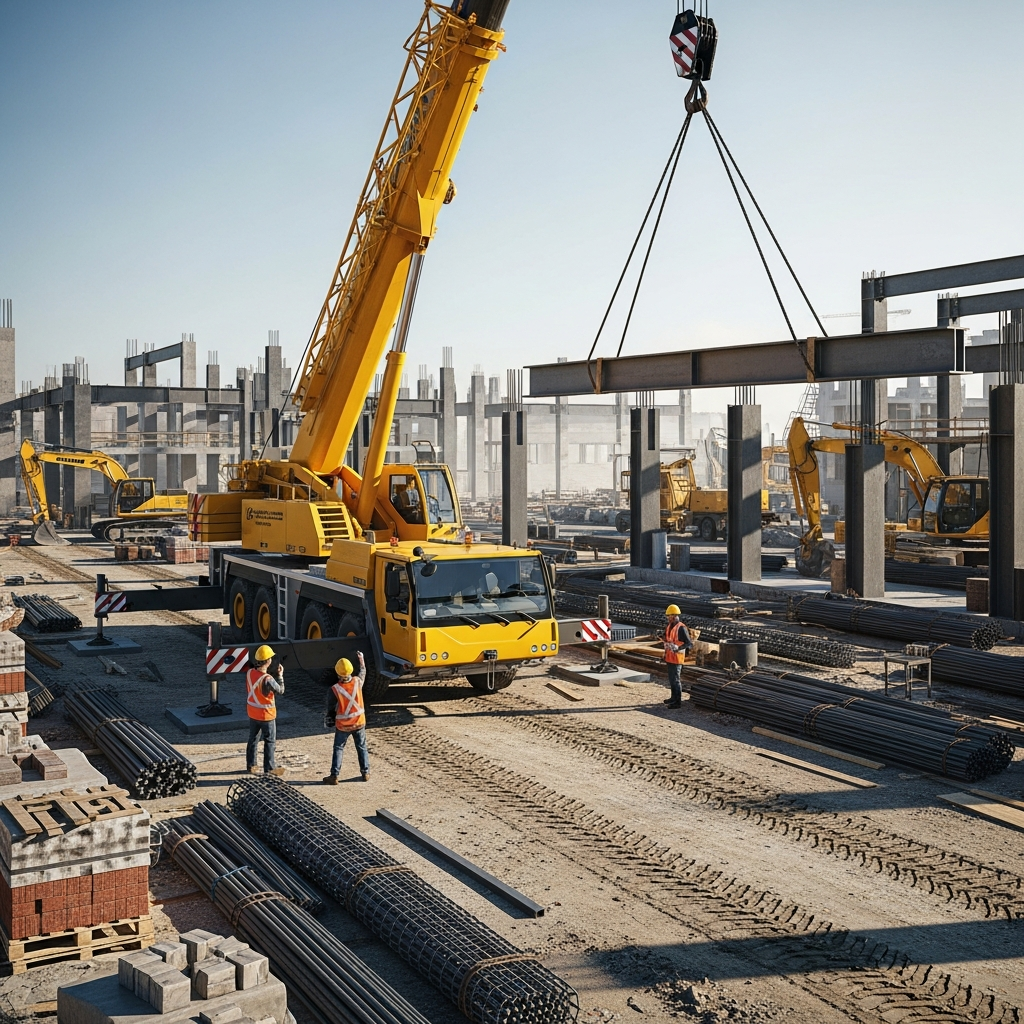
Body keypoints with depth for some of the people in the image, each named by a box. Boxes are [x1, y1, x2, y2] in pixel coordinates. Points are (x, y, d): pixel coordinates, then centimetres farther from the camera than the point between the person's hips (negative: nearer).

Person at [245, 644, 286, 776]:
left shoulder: (249, 673, -8)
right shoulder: (267, 679, -28)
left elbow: (248, 692, 5)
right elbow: (281, 690, -13)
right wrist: (280, 675, -4)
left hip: (252, 713, 6)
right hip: (266, 715, -6)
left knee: (253, 739, 19)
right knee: (270, 741, 8)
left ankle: (250, 765, 27)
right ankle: (269, 768, 13)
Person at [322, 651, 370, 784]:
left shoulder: (334, 690, -21)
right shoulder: (357, 682, -13)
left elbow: (330, 709, -9)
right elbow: (362, 672, 12)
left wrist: (327, 722, 9)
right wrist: (361, 659, 29)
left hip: (342, 725, -3)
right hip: (359, 723, 3)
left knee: (338, 749, 11)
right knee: (362, 747, 18)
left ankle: (334, 776, 10)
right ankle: (366, 772, 25)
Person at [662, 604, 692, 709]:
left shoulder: (681, 628, -19)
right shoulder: (669, 626, 9)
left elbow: (689, 644, -21)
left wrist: (678, 648, -33)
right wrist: (665, 653, 20)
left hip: (676, 658, -9)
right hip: (669, 657, 9)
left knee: (675, 679, -5)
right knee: (671, 679, 19)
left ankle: (678, 701, 1)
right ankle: (674, 697, 33)